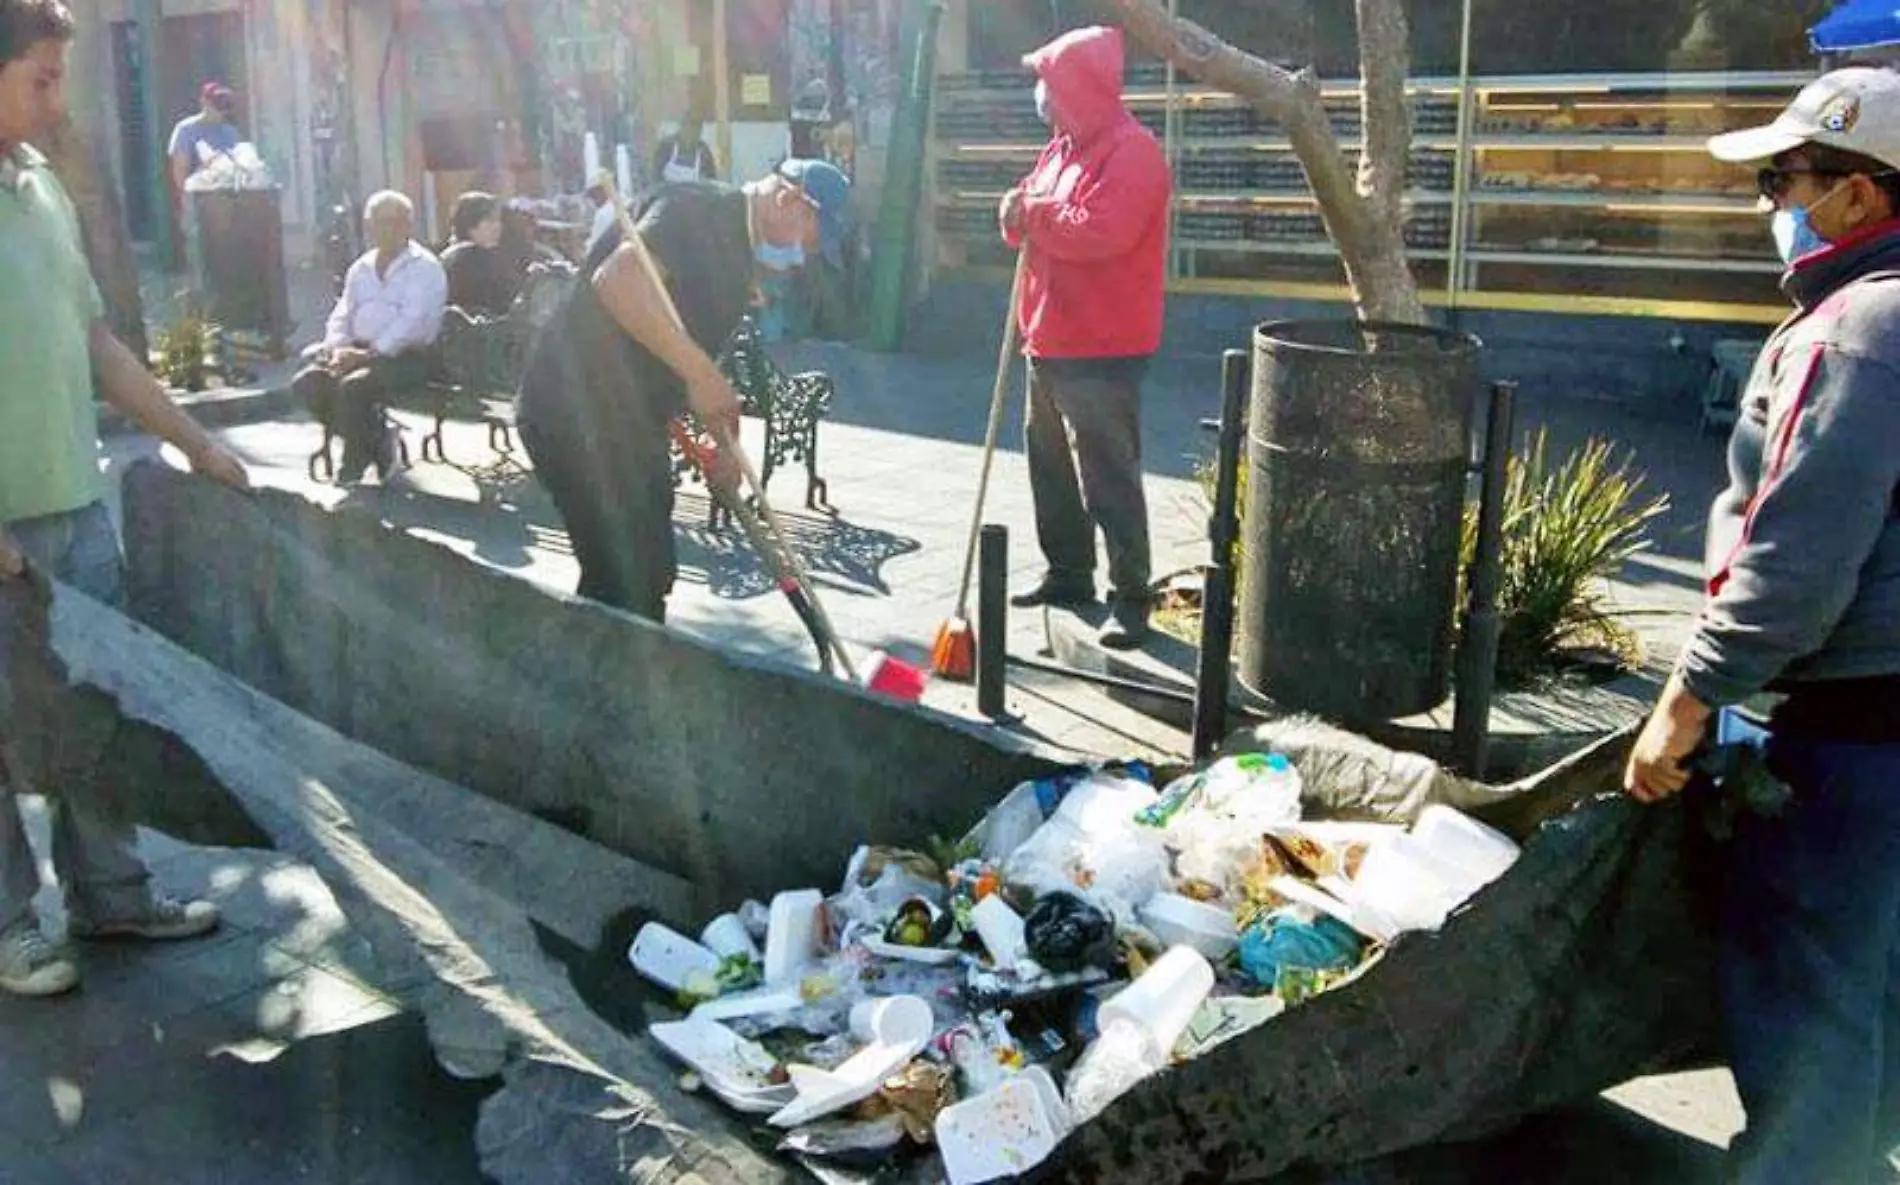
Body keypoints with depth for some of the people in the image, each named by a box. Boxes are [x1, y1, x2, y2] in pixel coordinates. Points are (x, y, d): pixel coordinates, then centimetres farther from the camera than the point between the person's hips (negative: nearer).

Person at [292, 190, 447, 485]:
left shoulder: (424, 267, -1)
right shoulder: (361, 268, 21)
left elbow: (410, 323, -13)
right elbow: (341, 316, 19)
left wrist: (368, 355, -21)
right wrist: (339, 349, -4)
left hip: (408, 356, -7)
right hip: (360, 351, 7)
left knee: (352, 387, -32)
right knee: (306, 383, -16)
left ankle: (353, 469, -11)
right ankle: (377, 440, -2)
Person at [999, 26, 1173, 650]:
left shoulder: (1131, 151, -16)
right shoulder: (1064, 146, 15)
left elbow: (1097, 232, -28)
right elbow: (1036, 223, 19)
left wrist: (1034, 210, -13)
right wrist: (1018, 215, -5)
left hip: (1102, 350, -10)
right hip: (1051, 341, 10)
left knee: (1109, 478, -8)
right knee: (1051, 466, 17)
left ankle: (1131, 599, -1)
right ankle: (1069, 574, 30)